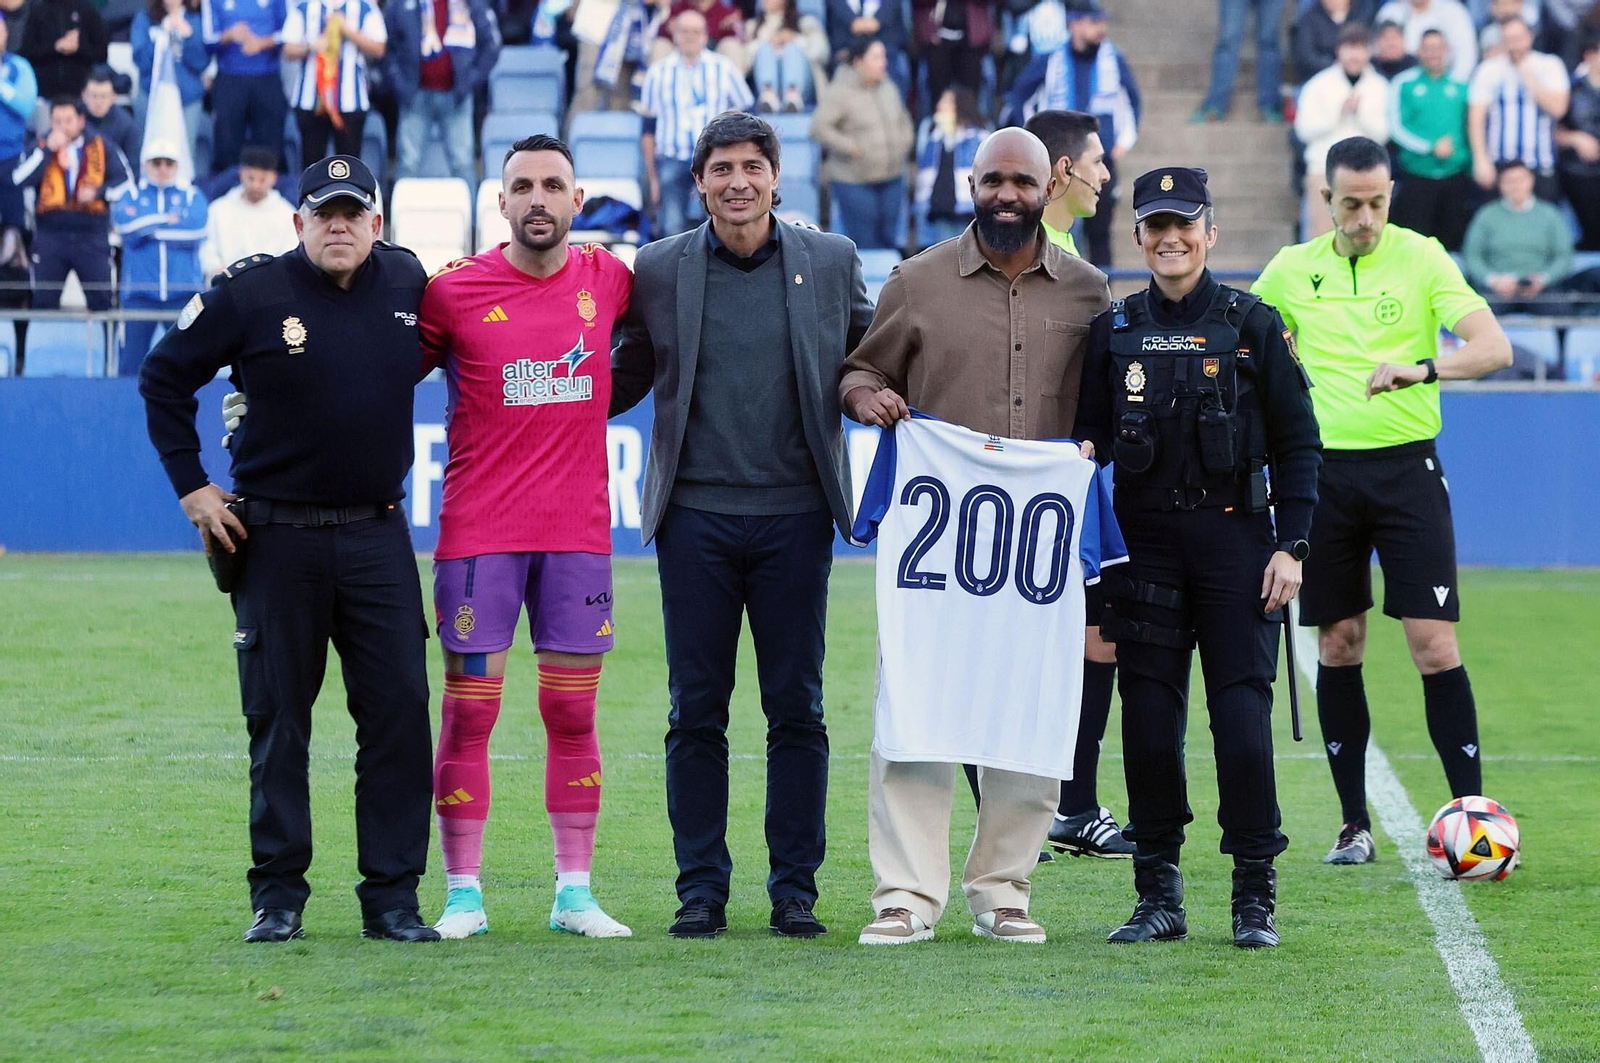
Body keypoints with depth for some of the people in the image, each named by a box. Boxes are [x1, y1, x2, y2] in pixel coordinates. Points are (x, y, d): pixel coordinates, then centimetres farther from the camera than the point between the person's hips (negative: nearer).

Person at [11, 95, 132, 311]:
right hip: (50, 235, 0)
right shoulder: (41, 146, 5)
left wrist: (98, 192, -10)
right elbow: (20, 180, -10)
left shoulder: (100, 147, 6)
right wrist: (47, 150, -14)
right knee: (44, 301, 1)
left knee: (101, 300, -1)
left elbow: (124, 182, 6)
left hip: (92, 236, 0)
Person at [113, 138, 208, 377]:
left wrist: (148, 228, -5)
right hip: (140, 292, 0)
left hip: (183, 292, 0)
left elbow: (197, 227, -9)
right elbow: (124, 223, -10)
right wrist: (167, 220, -7)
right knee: (131, 362, -1)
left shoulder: (192, 196, 10)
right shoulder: (133, 196, 11)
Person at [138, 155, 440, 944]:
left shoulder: (408, 283, 3)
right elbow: (164, 378, 2)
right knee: (278, 719, 3)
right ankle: (277, 898, 10)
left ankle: (392, 895, 3)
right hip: (276, 540, -2)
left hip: (378, 536, 3)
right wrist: (191, 487, -2)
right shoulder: (251, 293, -6)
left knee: (400, 712, -3)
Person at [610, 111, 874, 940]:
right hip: (695, 516, 0)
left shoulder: (831, 262, 5)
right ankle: (701, 890, 9)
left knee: (796, 711, 3)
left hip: (795, 514, 0)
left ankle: (795, 888, 10)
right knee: (695, 712, 2)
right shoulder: (659, 269, 5)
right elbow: (624, 380, 11)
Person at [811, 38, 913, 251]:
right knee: (862, 241, -5)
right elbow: (818, 128, -19)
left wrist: (904, 141, 8)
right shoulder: (840, 93, -12)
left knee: (890, 238, 10)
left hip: (892, 178, 6)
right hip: (854, 183, -6)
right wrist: (850, 147, -21)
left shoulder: (889, 89, 10)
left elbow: (903, 119, 27)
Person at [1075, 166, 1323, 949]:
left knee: (1242, 717, -7)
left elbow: (1297, 443, 4)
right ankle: (1158, 896, 10)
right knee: (1148, 721, 1)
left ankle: (1256, 898, 1)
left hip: (1233, 539, -2)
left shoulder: (1253, 326, 3)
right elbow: (1089, 438, 11)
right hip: (1145, 542, 2)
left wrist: (1291, 546, -4)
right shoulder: (1113, 331, 9)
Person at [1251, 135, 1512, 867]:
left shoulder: (1422, 259, -4)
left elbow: (1493, 347, -15)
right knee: (1338, 645, 5)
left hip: (1405, 468, -3)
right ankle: (1355, 824, 12)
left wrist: (1421, 369, -31)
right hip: (1324, 470, 3)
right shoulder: (1292, 270, 5)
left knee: (1434, 644, -9)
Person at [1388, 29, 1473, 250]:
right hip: (1416, 176, -2)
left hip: (1455, 175, 2)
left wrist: (1471, 166, 6)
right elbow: (1396, 128, -4)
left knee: (1452, 240, 4)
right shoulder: (1404, 84, 1)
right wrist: (1431, 148, -14)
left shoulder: (1460, 86, 7)